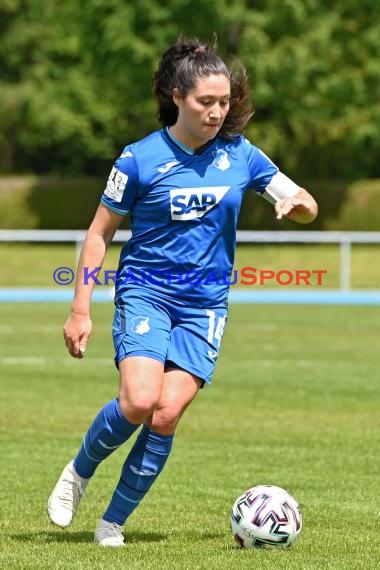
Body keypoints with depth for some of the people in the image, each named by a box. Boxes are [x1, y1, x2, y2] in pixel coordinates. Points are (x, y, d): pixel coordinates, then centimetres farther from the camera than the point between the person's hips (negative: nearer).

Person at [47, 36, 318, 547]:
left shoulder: (240, 155, 2)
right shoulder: (141, 158, -6)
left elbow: (307, 208, 6)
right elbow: (100, 232, 2)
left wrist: (296, 202, -19)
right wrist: (80, 311, -1)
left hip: (205, 304, 2)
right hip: (144, 292, -2)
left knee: (168, 413, -12)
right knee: (139, 401, -23)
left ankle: (114, 520, 2)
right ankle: (79, 472, 6)